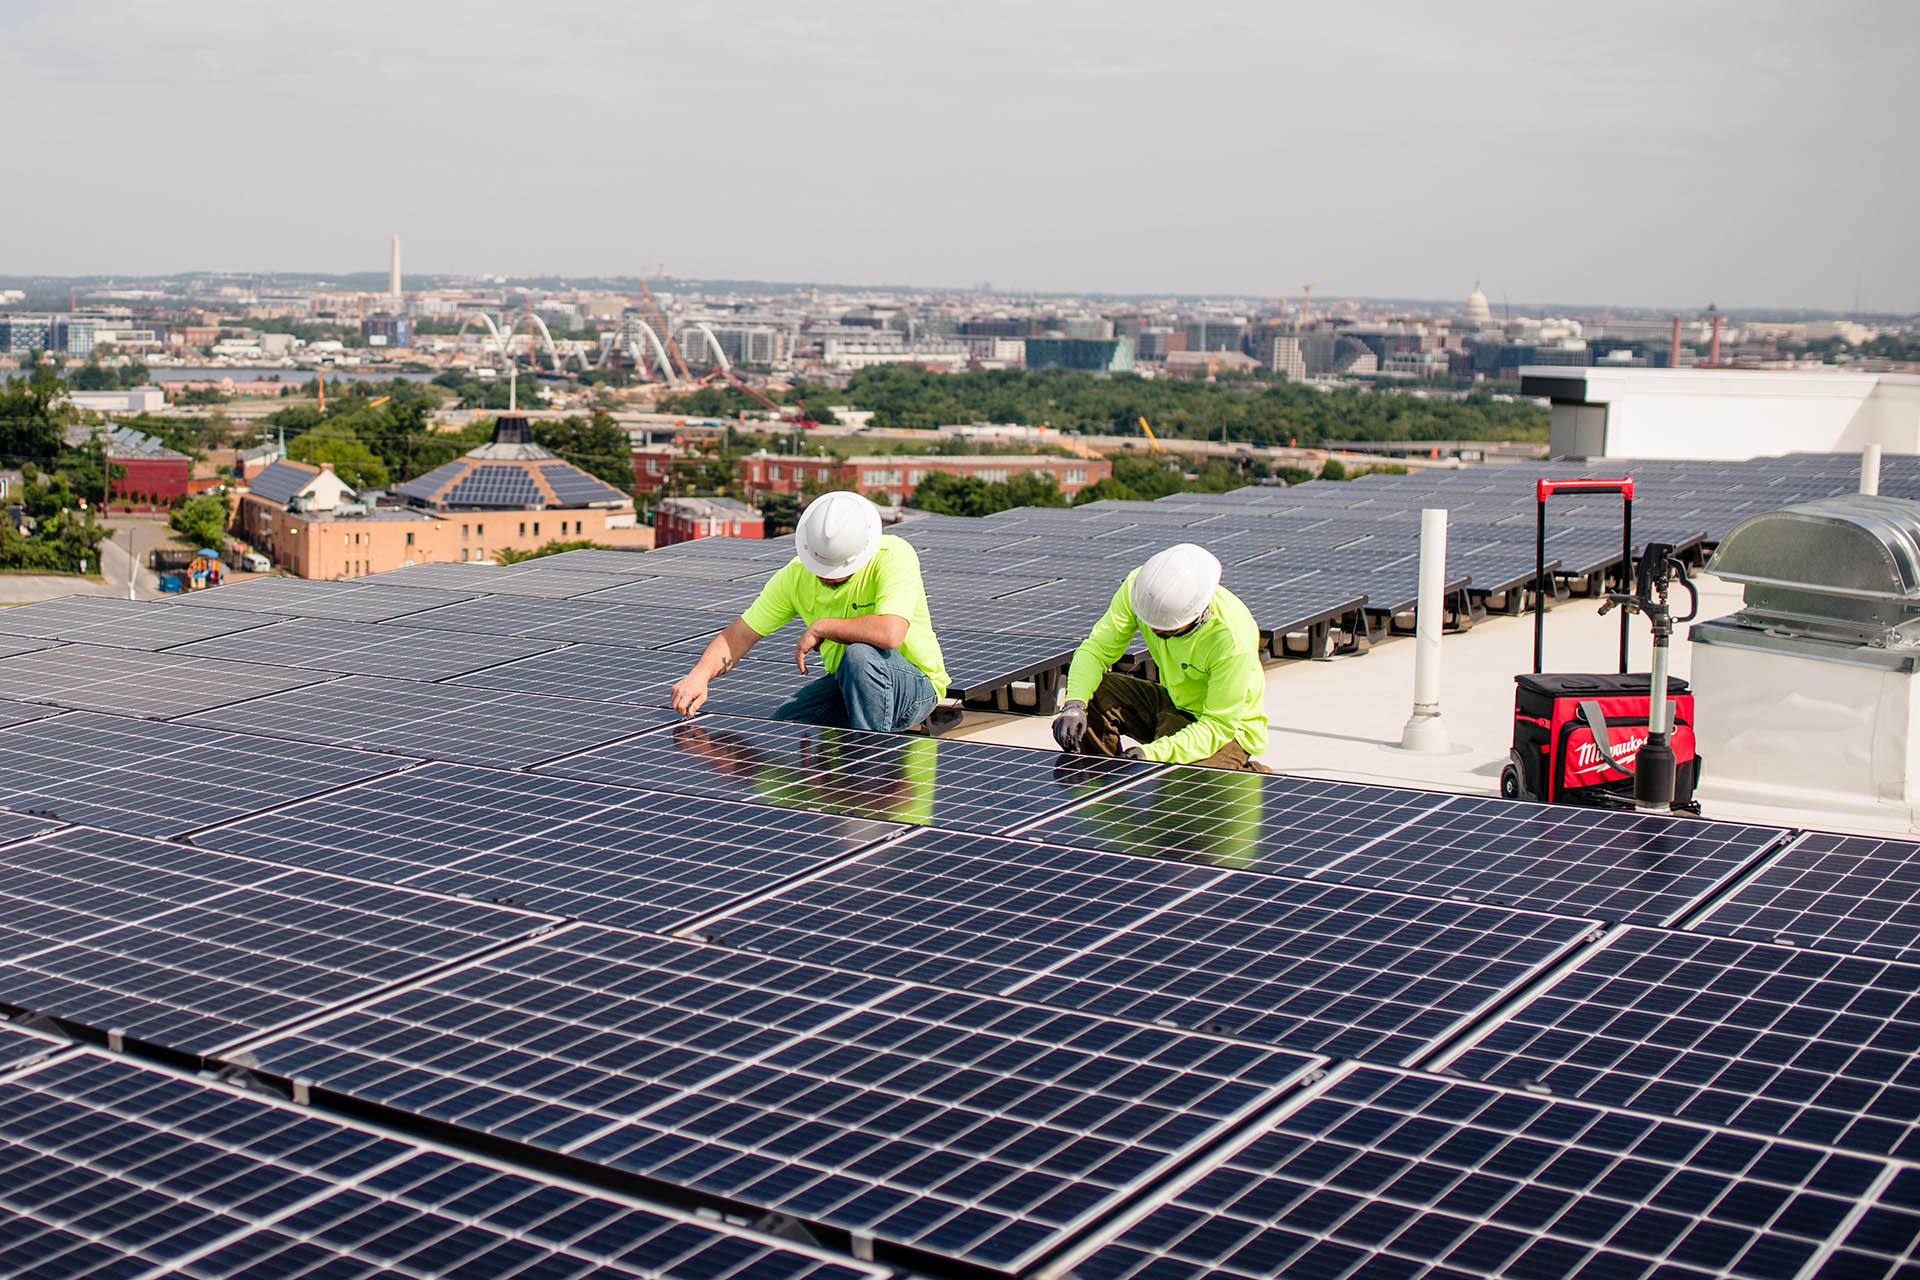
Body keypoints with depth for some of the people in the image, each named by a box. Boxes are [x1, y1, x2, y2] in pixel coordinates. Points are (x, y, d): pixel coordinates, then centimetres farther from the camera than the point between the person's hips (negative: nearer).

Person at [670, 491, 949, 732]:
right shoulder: (797, 574, -7)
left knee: (860, 654, -35)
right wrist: (699, 675, -23)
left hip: (915, 686, -5)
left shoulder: (895, 556, -24)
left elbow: (890, 633, -39)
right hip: (846, 684, 5)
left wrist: (820, 627, -23)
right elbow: (741, 634, -4)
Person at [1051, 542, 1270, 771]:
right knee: (1093, 693, -19)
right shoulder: (1138, 587, -22)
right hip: (1172, 700, 5)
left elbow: (1218, 726, -28)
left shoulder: (1234, 637, -34)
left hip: (1229, 728, -5)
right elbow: (1096, 649, -15)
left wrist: (1154, 753, -41)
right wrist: (1074, 705, -34)